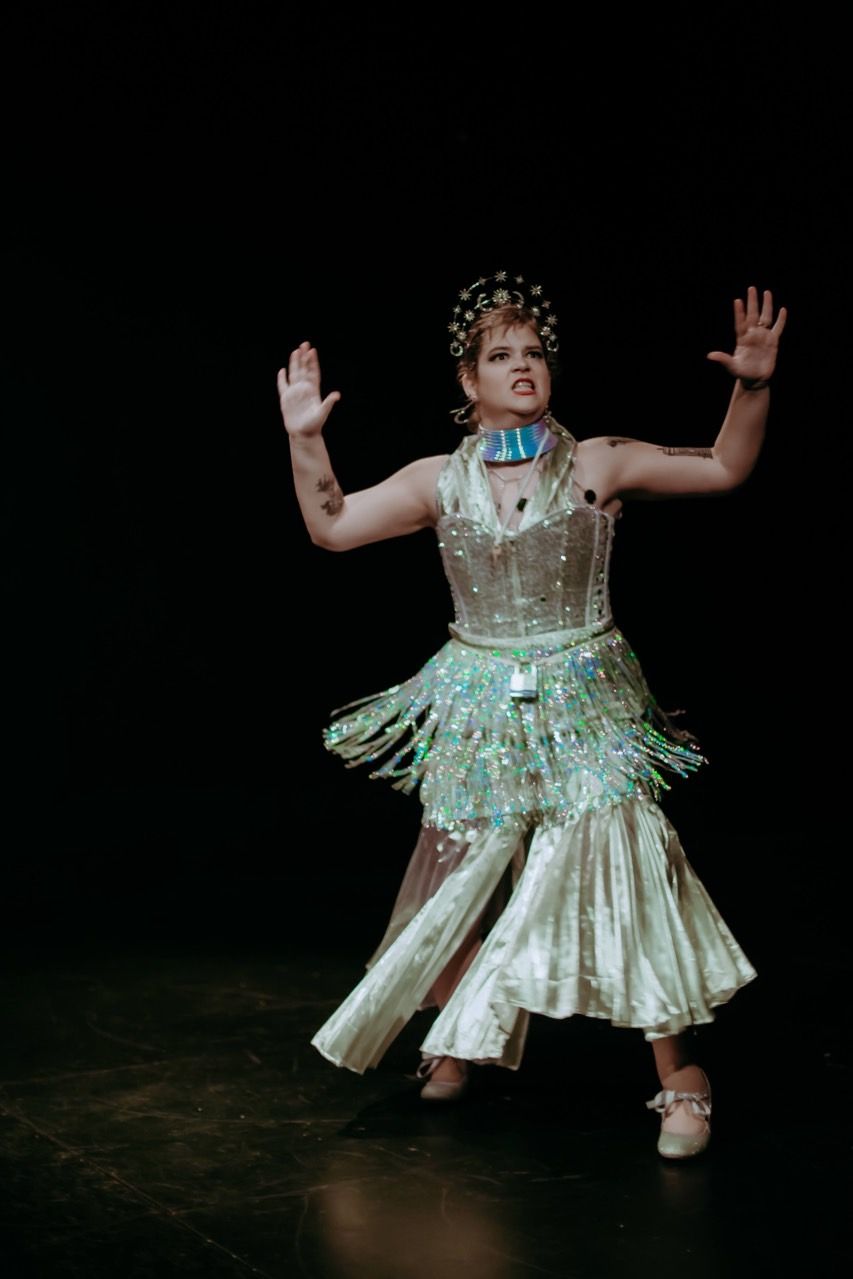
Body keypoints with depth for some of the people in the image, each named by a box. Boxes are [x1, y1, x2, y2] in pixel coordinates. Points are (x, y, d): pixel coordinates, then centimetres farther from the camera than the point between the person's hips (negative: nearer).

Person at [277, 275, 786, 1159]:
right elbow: (332, 527, 4)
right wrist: (305, 439, -7)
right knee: (464, 874, 9)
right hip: (478, 711, 2)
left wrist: (752, 387, -13)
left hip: (585, 705, -2)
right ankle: (456, 1045, 34)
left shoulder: (599, 466, -1)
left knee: (622, 862, -12)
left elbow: (725, 469, 1)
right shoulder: (438, 481, 3)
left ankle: (679, 1077, 1)